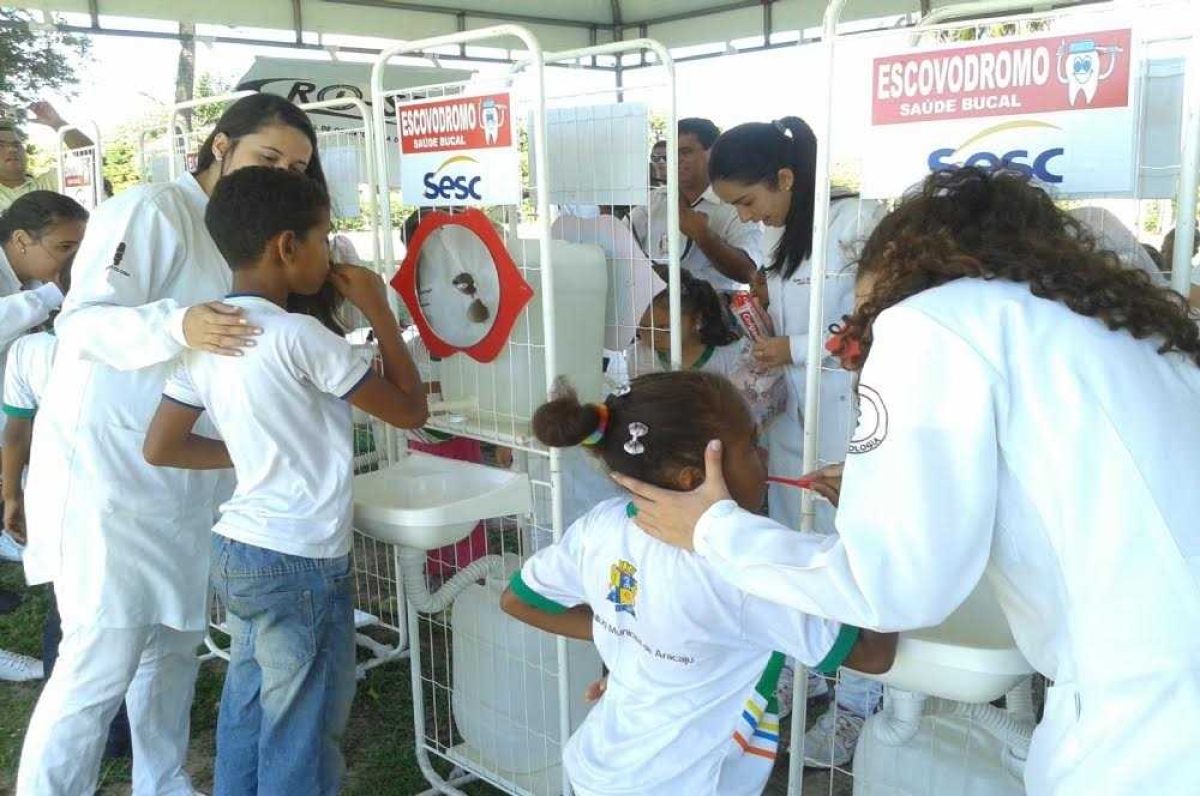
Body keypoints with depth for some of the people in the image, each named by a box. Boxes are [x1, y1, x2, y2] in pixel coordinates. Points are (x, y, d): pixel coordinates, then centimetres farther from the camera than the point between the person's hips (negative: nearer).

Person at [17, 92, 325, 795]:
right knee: (104, 659, -7)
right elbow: (82, 323, -19)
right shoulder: (152, 210, -13)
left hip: (184, 470, 8)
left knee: (177, 640, 14)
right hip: (107, 464, -8)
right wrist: (177, 325, -37)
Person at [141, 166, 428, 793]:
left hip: (237, 552, 8)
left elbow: (160, 448, 10)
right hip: (300, 565, -8)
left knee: (244, 725, 20)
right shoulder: (298, 336, -20)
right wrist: (380, 311, -5)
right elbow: (410, 411, -11)